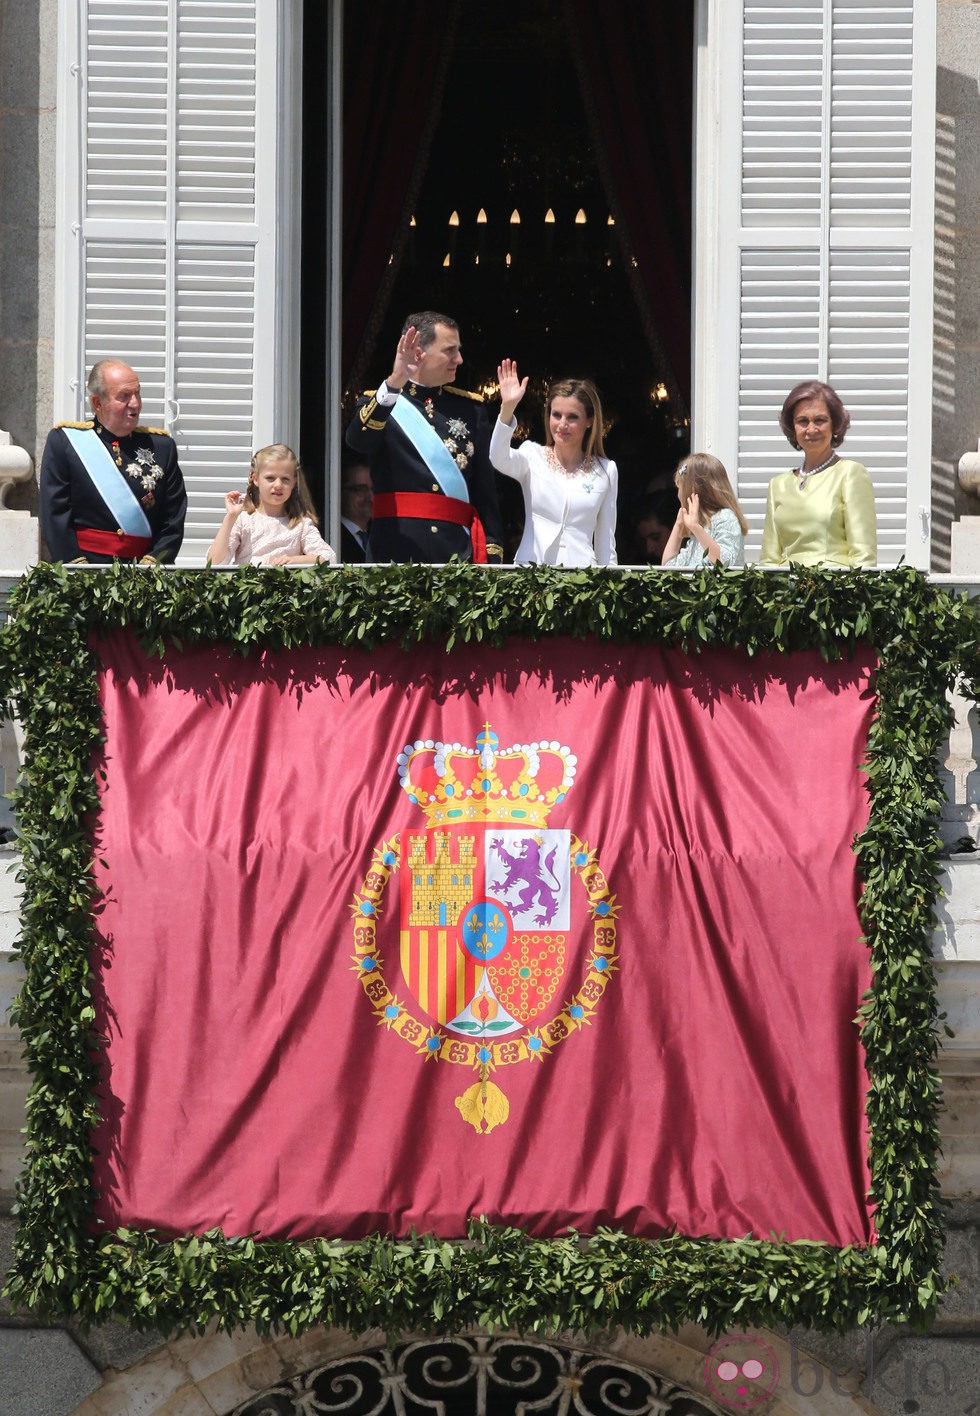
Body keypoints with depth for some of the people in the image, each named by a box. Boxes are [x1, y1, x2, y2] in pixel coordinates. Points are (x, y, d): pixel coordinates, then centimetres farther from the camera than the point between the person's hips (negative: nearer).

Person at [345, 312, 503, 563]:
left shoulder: (470, 407, 15)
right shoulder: (377, 403, 7)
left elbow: (485, 487, 10)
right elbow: (357, 440, -18)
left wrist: (492, 551, 1)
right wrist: (394, 383, -30)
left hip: (459, 548, 2)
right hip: (396, 549, -2)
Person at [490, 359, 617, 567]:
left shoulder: (606, 471, 10)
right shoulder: (533, 456, 7)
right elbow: (498, 458, -15)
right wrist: (508, 408, -26)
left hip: (581, 568, 1)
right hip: (530, 565, -1)